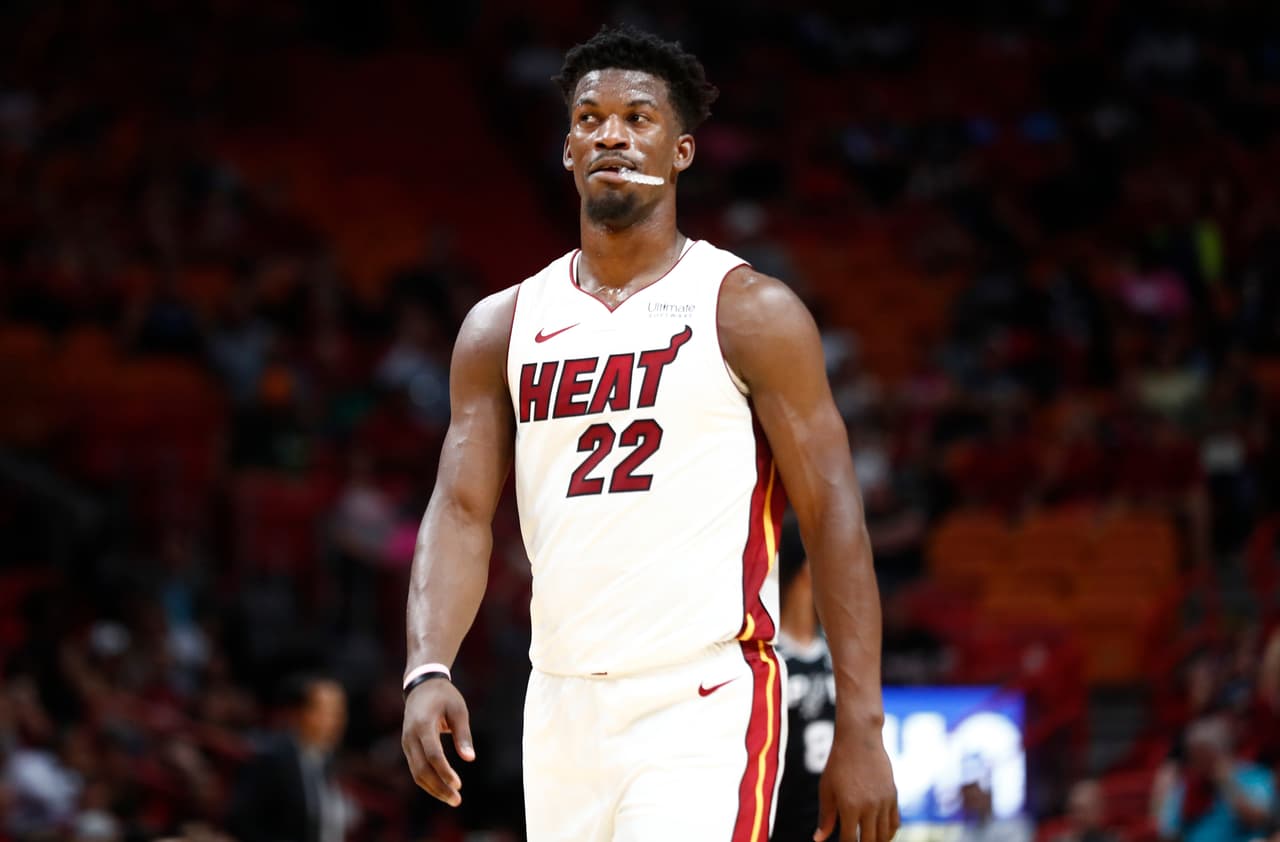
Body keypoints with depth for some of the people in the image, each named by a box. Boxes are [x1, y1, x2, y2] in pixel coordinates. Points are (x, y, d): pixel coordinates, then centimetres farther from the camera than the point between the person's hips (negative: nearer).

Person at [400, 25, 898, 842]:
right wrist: (429, 670, -13)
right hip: (563, 707, 5)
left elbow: (834, 518, -4)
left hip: (704, 711, -5)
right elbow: (461, 510, 5)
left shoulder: (751, 312, -2)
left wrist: (860, 727, -11)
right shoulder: (502, 327, 11)